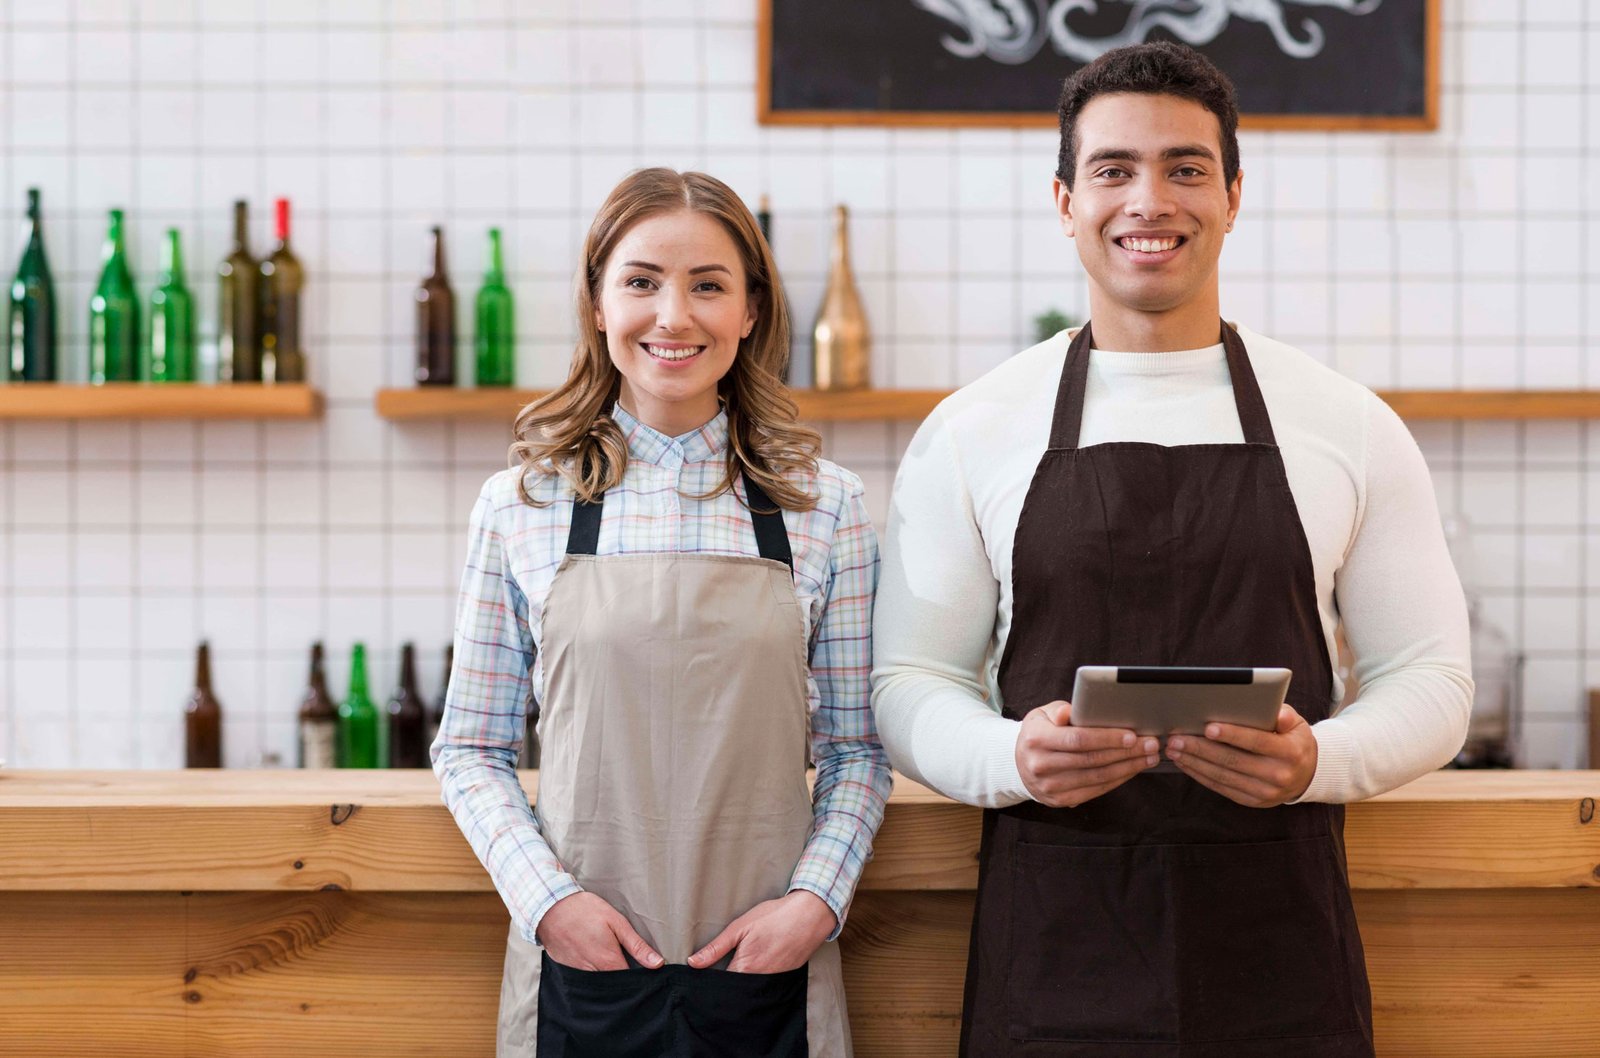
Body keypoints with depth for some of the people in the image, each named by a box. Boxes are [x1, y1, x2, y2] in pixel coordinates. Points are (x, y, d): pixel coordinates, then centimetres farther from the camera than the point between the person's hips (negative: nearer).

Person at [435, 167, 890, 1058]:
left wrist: (816, 899, -8)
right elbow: (471, 750, 6)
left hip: (768, 967, 0)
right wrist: (548, 897, -7)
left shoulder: (826, 507, 2)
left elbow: (857, 749, 6)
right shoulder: (522, 506, 2)